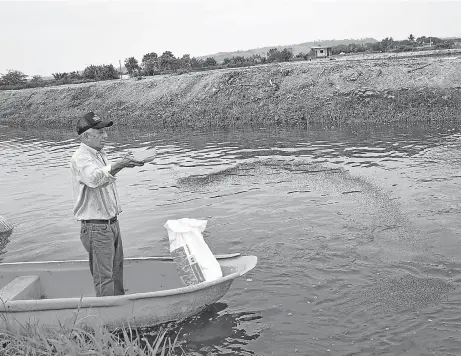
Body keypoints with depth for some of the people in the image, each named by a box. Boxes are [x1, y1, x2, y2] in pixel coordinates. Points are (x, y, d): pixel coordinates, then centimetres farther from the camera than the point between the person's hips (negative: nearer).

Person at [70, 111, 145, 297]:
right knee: (103, 278, -2)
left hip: (112, 223, 9)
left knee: (116, 272, 20)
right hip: (96, 228, -9)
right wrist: (117, 164, -51)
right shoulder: (80, 158, -18)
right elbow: (95, 178, -41)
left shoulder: (100, 154, 13)